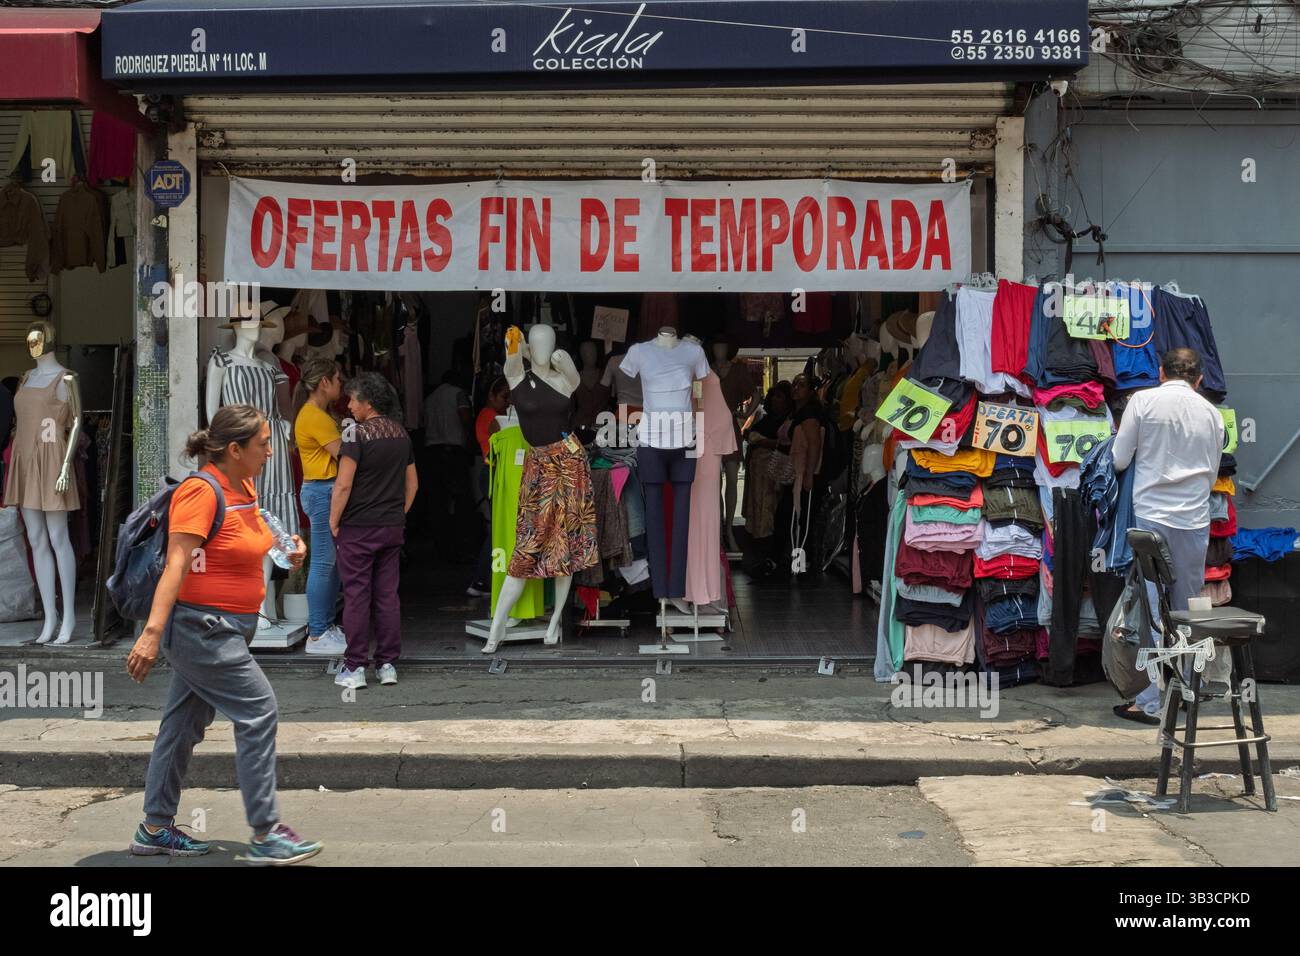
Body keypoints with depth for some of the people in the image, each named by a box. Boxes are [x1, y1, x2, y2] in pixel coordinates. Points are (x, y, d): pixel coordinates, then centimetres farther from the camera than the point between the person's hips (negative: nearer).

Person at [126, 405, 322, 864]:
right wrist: (152, 631, -33)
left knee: (186, 721, 14)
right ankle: (266, 834, -4)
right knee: (258, 709, -9)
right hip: (202, 627, -9)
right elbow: (175, 565, -26)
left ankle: (155, 829, 23)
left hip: (225, 630, 9)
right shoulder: (201, 491, -18)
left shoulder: (244, 489, 9)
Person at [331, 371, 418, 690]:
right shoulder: (401, 433, 9)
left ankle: (355, 668, 2)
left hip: (358, 529, -6)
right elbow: (412, 483, 14)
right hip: (393, 528, 6)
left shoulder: (357, 433, -13)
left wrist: (333, 522, -8)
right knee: (388, 595, 9)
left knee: (357, 596, -1)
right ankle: (388, 664, 13)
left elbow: (343, 484, -17)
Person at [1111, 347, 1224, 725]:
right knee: (1188, 608, 15)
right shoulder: (1212, 413, 6)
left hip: (1151, 515, -3)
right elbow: (1212, 474, 15)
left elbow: (1119, 460, -2)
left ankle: (1149, 703, -4)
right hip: (1195, 520, 3)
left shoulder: (1144, 401, -4)